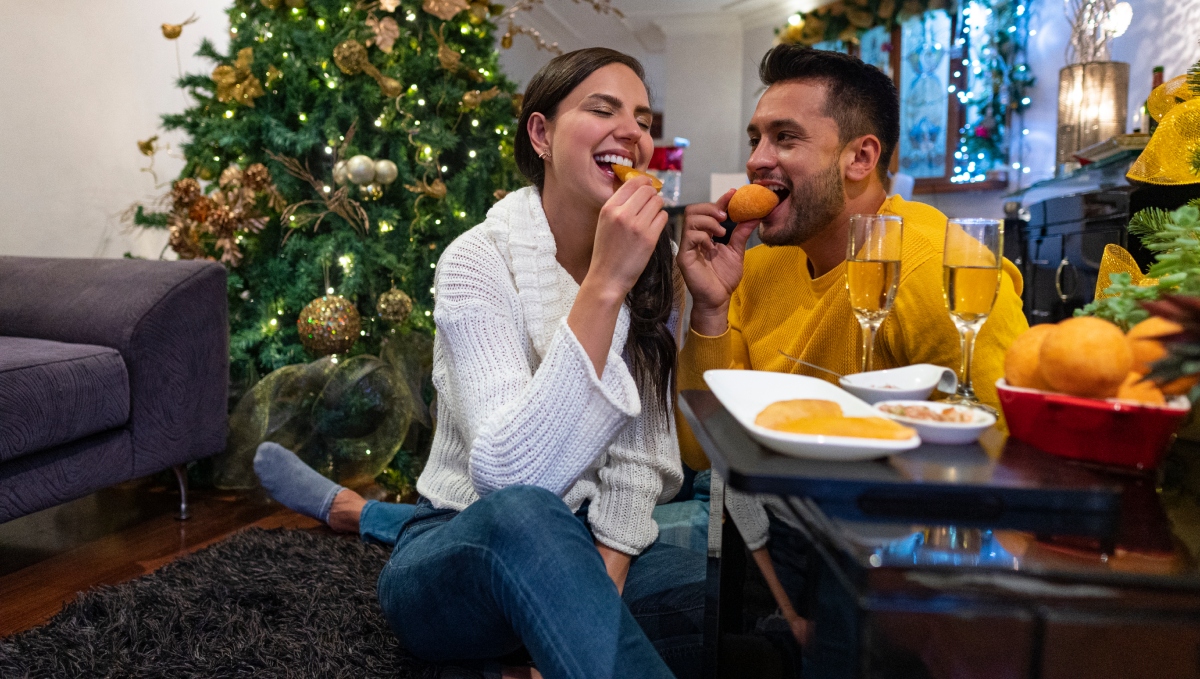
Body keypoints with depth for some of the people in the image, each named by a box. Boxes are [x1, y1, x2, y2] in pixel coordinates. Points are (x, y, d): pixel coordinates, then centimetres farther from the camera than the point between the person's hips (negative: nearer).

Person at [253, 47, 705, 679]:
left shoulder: (648, 272, 0)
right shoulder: (479, 260, -16)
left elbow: (638, 457, -3)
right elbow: (510, 474, -29)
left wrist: (600, 587, -17)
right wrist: (603, 286, -32)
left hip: (576, 547, 7)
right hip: (464, 558, -7)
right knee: (521, 512, -41)